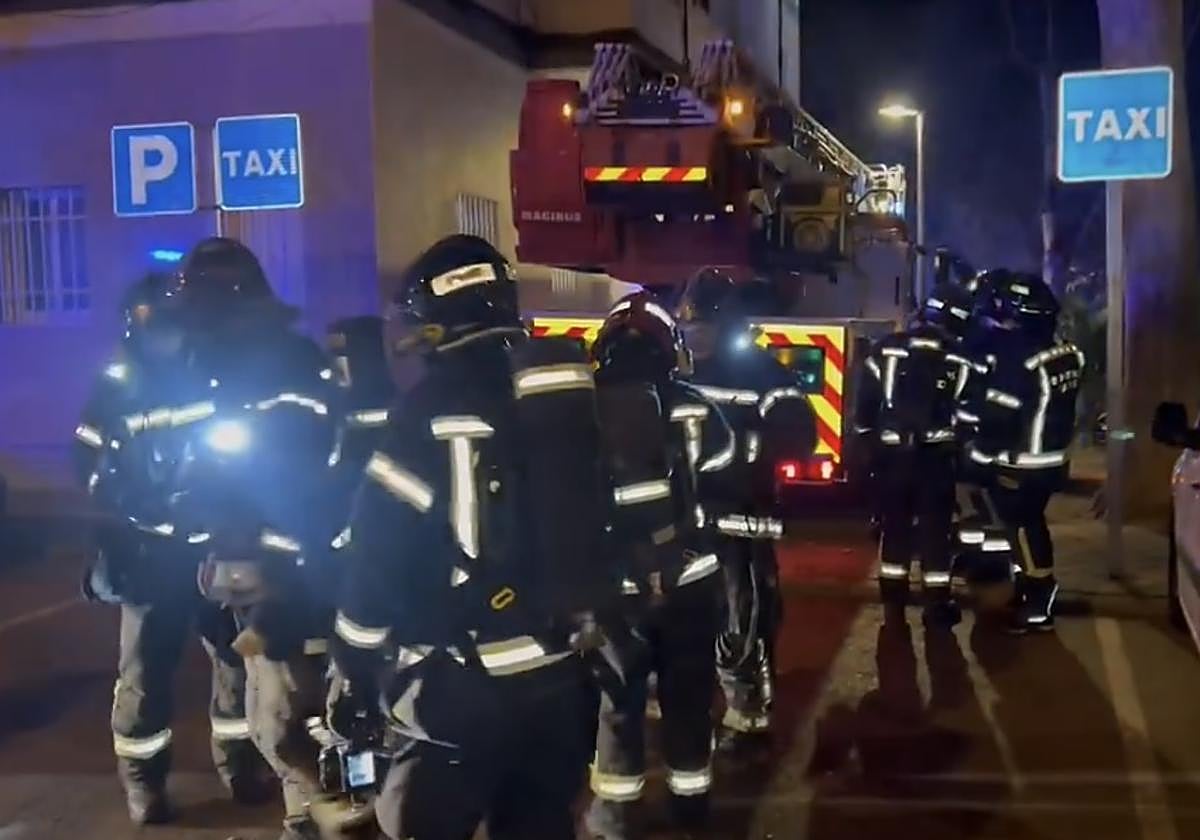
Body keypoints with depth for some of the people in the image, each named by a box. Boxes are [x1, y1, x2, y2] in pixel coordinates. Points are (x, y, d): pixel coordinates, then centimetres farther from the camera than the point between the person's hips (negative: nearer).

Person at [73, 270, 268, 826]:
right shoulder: (116, 389, 0)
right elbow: (90, 466, -5)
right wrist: (136, 503, -19)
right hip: (150, 553, -2)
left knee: (235, 653, 8)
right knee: (145, 668, 2)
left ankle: (237, 762, 24)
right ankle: (142, 780, 15)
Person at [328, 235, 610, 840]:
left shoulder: (432, 411, -12)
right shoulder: (574, 394, 6)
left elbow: (379, 560, -11)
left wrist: (351, 678, -1)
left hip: (466, 687, -6)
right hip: (567, 674, 7)